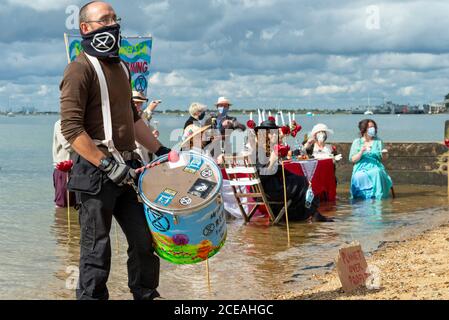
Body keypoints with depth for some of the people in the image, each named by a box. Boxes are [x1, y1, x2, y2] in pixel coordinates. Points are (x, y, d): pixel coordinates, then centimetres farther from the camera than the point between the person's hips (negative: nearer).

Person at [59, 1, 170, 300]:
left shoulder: (121, 67, 17)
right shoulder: (80, 69, -10)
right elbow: (71, 128, -18)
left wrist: (160, 150, 20)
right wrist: (108, 165, -21)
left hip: (128, 169, 8)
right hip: (96, 174, -8)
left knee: (145, 241, 10)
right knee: (97, 251, -2)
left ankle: (146, 295, 24)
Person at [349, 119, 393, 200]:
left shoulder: (378, 142, 16)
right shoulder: (357, 142, 11)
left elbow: (382, 159, 13)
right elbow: (352, 160, 2)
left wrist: (383, 155, -11)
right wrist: (361, 152, -14)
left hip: (375, 167, 1)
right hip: (361, 169, -1)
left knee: (376, 173, -35)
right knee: (359, 176, -36)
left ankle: (378, 196, -35)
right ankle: (363, 196, -28)